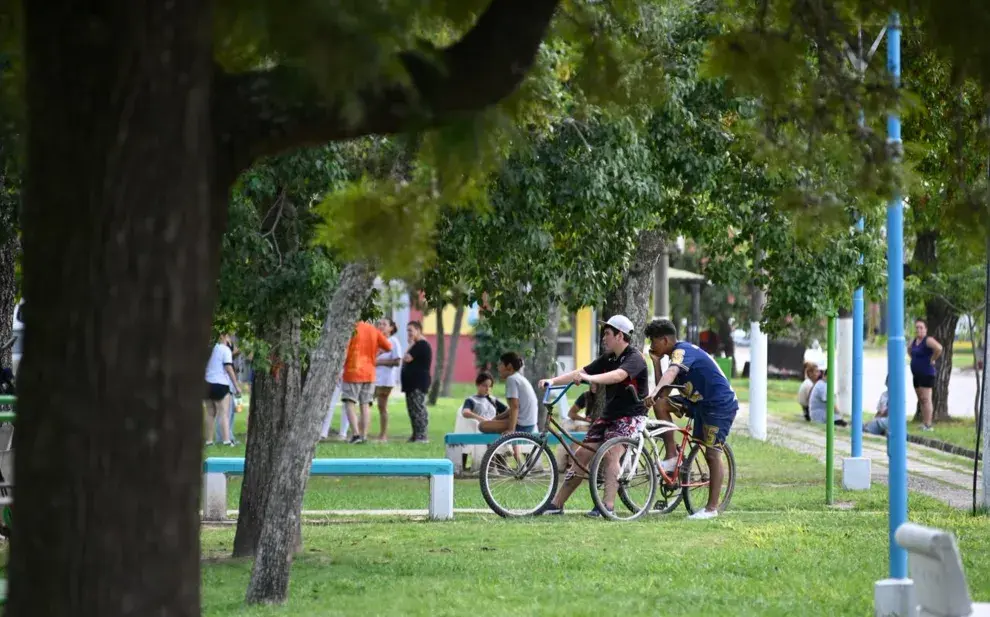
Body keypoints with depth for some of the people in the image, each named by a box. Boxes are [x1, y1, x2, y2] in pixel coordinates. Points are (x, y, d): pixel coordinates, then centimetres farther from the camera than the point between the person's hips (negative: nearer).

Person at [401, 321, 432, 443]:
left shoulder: (421, 345, -13)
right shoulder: (417, 345, 21)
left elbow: (407, 358, -18)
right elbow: (407, 360, 28)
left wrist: (410, 344, -9)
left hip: (418, 383, -11)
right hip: (413, 383, 11)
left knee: (418, 409, -13)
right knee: (412, 409, 11)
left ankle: (422, 436, -15)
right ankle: (416, 435, 13)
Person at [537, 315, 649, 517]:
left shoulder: (634, 358, -14)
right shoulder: (608, 359, 10)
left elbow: (618, 375, -34)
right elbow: (580, 372, 2)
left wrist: (590, 378, -50)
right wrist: (552, 381, -13)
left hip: (630, 415, -8)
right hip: (610, 415, 8)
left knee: (610, 453, -27)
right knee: (582, 454, 2)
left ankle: (608, 506, -30)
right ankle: (556, 504, 6)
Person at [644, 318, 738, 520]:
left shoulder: (682, 351, -17)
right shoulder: (678, 353, 13)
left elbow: (671, 372, -39)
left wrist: (654, 392, -55)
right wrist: (656, 361, 3)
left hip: (720, 405, -9)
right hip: (700, 402, 9)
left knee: (712, 455, -8)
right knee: (660, 403, -7)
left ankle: (712, 508, -3)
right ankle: (672, 457, -6)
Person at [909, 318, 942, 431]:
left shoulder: (928, 340, -13)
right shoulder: (914, 341, 13)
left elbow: (939, 348, -32)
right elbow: (909, 350, 36)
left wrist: (932, 360, -20)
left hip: (926, 374, -9)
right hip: (917, 374, 9)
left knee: (926, 399, -12)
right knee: (921, 400, 11)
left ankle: (928, 425, -13)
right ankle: (923, 424, 17)